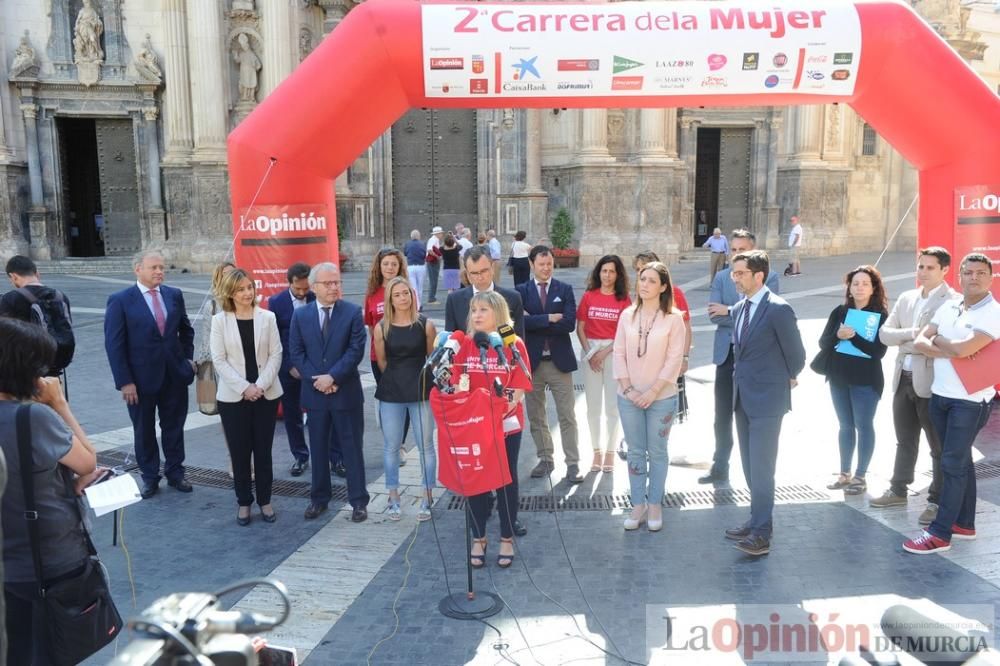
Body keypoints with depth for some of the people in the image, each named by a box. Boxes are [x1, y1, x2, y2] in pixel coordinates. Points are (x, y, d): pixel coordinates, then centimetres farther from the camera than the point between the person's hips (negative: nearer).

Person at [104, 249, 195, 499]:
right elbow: (114, 344, -11)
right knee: (144, 431, 11)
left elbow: (186, 330, 16)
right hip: (141, 378, -3)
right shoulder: (120, 300, -9)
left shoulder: (174, 295, 3)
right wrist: (124, 381, -14)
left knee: (174, 427, 13)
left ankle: (175, 473, 28)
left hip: (175, 375, 3)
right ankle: (149, 477, 26)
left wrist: (187, 358, 7)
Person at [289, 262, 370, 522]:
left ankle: (359, 501, 14)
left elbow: (356, 350, -10)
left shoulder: (353, 312, -3)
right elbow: (296, 353, 1)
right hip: (314, 392, 2)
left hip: (346, 391, -2)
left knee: (352, 448, 5)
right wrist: (316, 380, -10)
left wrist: (332, 377, -16)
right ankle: (319, 498, 25)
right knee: (318, 449, 12)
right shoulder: (300, 315, 4)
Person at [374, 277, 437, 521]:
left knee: (425, 445, 3)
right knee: (391, 446, 8)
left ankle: (427, 498, 15)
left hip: (421, 391, -1)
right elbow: (381, 361, 10)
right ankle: (393, 497, 21)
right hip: (390, 394, 2)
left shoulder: (425, 325, -5)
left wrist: (416, 379, 9)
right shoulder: (381, 328, -1)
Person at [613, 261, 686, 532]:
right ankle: (638, 504, 20)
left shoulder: (673, 318, -7)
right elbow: (619, 353, 2)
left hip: (661, 397, -3)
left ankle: (655, 505, 20)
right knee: (635, 452, 9)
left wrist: (653, 391, -12)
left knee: (657, 452, 8)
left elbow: (674, 359, -9)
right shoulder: (627, 315, 2)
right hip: (629, 396, 3)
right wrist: (627, 388, -6)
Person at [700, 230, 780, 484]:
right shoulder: (721, 277, 5)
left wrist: (730, 311, -15)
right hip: (727, 353, 2)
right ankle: (720, 468, 18)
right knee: (723, 415, 7)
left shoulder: (769, 277, -3)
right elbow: (714, 315, -7)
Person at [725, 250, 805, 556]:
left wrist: (789, 379, 7)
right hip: (742, 397, 8)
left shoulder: (778, 309, -16)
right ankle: (757, 521, 28)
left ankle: (761, 533, 4)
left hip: (766, 398, -8)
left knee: (761, 467, -4)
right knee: (750, 465, 15)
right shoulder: (739, 308, 9)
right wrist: (742, 375, 12)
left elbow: (796, 353, -7)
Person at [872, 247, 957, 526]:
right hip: (903, 378, 7)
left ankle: (937, 500, 17)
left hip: (932, 382, -7)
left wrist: (906, 343, -12)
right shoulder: (906, 298, 12)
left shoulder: (954, 301, -10)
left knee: (939, 446, 5)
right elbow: (885, 334, 4)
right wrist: (912, 333, -14)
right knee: (905, 441, 19)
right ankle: (898, 490, 32)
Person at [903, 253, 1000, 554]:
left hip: (971, 401, -7)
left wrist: (937, 340, -4)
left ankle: (940, 533, 2)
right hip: (939, 395, 7)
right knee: (960, 461, 16)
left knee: (952, 464, -5)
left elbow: (963, 349, -24)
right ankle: (964, 523, 27)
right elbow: (919, 342, 2)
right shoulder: (947, 307, 8)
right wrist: (950, 351, -15)